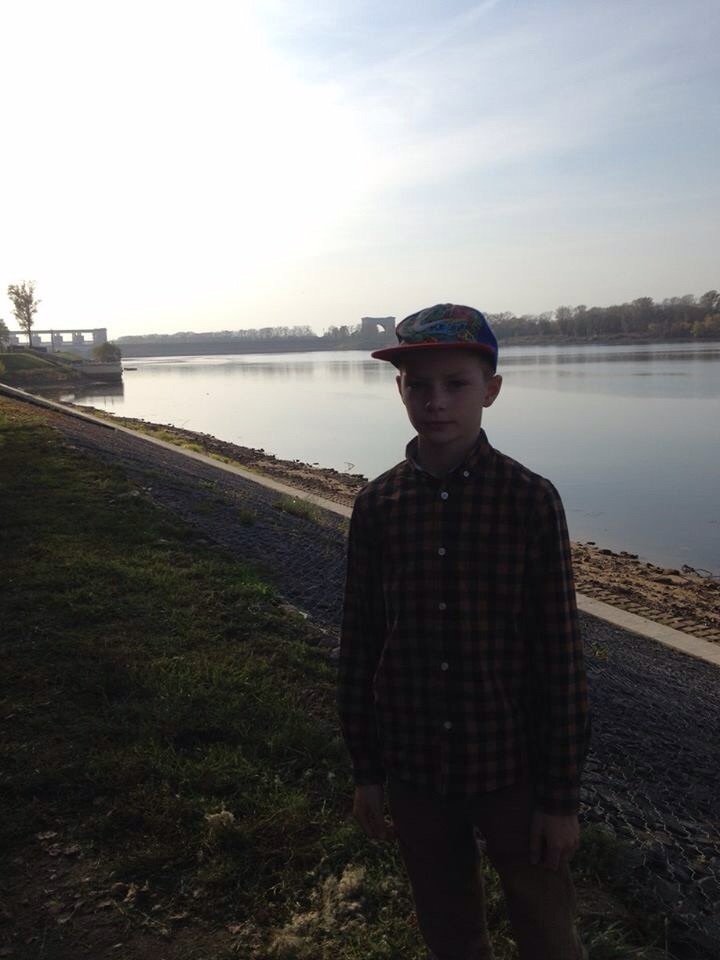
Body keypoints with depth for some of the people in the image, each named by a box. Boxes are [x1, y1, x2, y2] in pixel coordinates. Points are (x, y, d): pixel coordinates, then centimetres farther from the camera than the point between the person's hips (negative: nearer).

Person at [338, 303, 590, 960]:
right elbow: (360, 642, 1)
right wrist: (365, 770, 5)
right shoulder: (377, 505, -6)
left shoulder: (531, 501, -14)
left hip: (511, 767, -2)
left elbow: (561, 655, -10)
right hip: (416, 769, 3)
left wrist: (562, 795, -7)